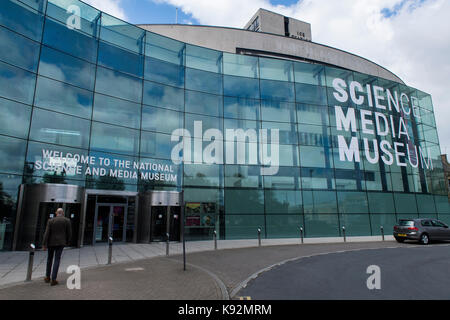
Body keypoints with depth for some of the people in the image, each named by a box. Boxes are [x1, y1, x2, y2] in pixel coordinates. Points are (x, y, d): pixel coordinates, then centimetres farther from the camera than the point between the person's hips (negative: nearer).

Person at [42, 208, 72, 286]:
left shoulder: (50, 221, -2)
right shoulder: (67, 221, -3)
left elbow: (47, 233, -7)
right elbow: (69, 233, -1)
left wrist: (44, 244, -6)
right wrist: (67, 242, 13)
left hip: (51, 242, 2)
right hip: (61, 243, -2)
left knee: (49, 259, 19)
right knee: (57, 260, 0)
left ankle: (48, 277, 27)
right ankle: (53, 279, -4)